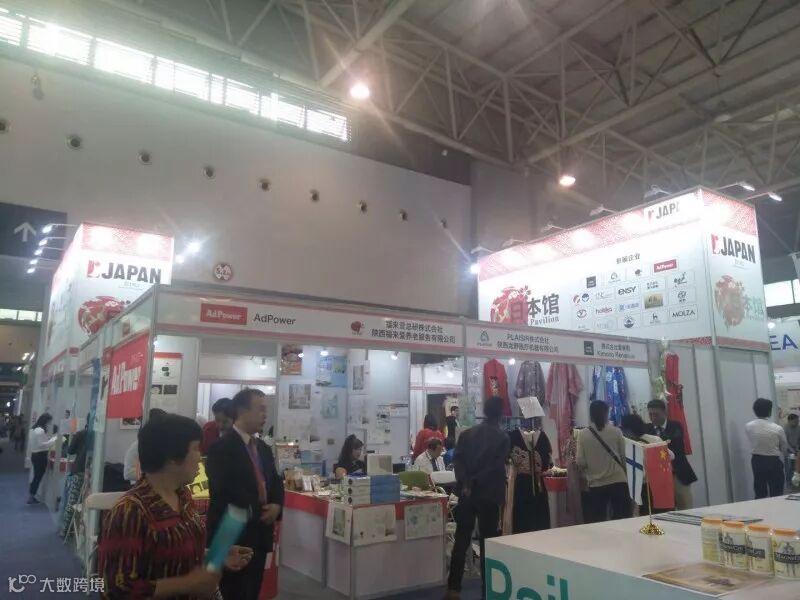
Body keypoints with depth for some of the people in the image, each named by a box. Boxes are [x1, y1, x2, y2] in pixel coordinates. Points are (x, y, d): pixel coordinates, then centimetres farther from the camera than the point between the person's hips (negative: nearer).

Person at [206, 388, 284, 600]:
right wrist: (259, 511, -13)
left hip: (260, 534, 8)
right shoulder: (221, 448, -14)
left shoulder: (263, 448, 12)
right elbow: (226, 491, -22)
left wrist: (276, 505, -5)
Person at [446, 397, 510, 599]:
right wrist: (474, 483, -14)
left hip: (466, 494, 3)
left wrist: (466, 484, -12)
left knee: (461, 541, 8)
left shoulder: (466, 434, 5)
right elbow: (495, 467, -15)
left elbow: (458, 460, -6)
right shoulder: (502, 437, -6)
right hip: (489, 495, -3)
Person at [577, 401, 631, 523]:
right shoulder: (616, 432, -4)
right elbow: (625, 457, 2)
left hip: (596, 484, 0)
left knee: (597, 523, 7)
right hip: (618, 482, 0)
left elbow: (580, 463, -6)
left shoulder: (583, 434, -5)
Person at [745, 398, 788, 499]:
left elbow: (753, 444, 5)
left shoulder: (748, 427, -7)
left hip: (756, 461, 4)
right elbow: (784, 448, 0)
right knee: (776, 495, 7)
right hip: (773, 462, -4)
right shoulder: (778, 429, -16)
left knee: (759, 494, 13)